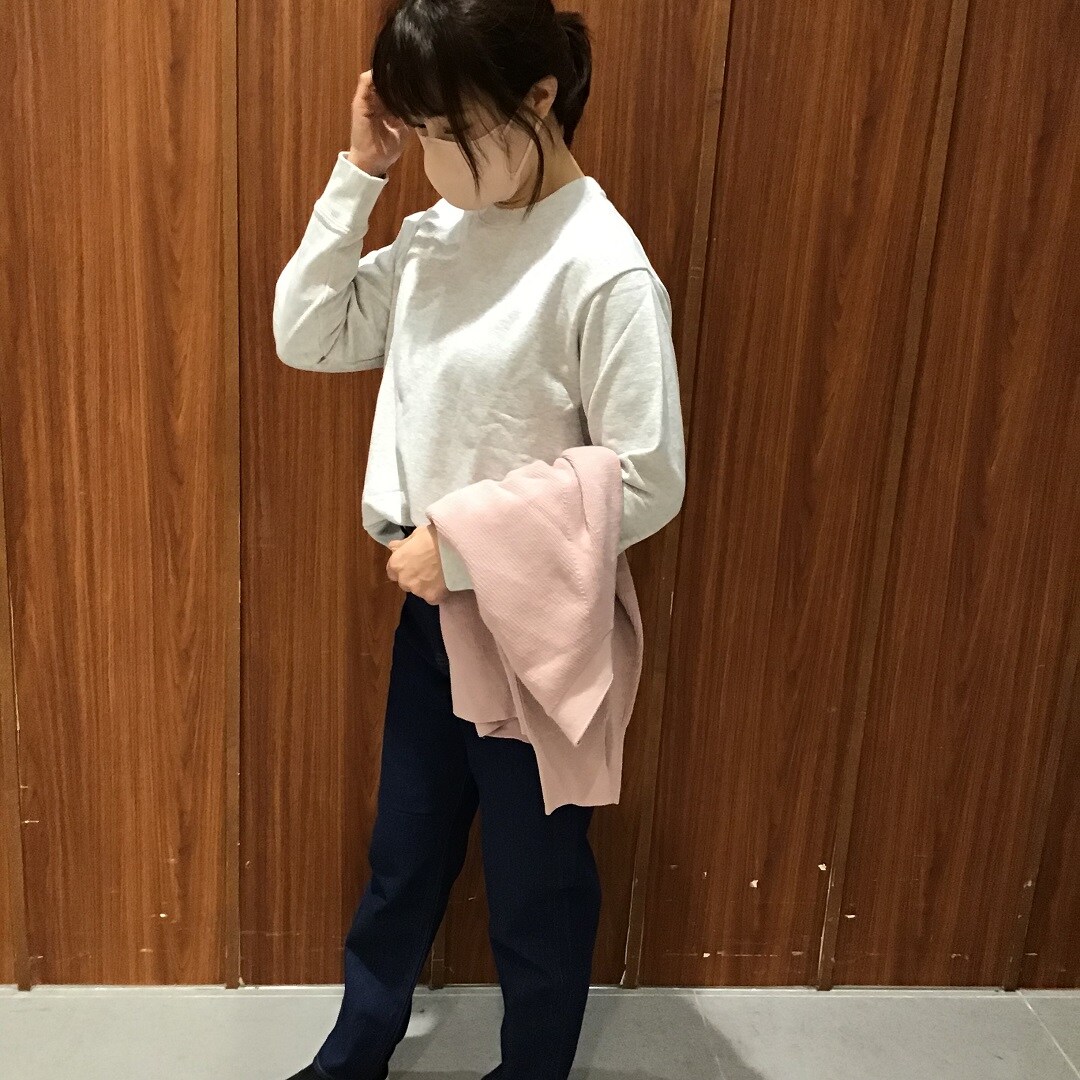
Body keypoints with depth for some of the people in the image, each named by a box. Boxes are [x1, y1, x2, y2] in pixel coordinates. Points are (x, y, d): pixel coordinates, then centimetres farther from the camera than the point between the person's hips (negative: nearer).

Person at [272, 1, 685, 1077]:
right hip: (433, 608, 7)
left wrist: (463, 540, -19)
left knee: (535, 876, 16)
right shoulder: (438, 234, 1)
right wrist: (357, 173, -5)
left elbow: (647, 482, -21)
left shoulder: (604, 274, -21)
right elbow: (306, 337, 3)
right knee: (402, 854, 24)